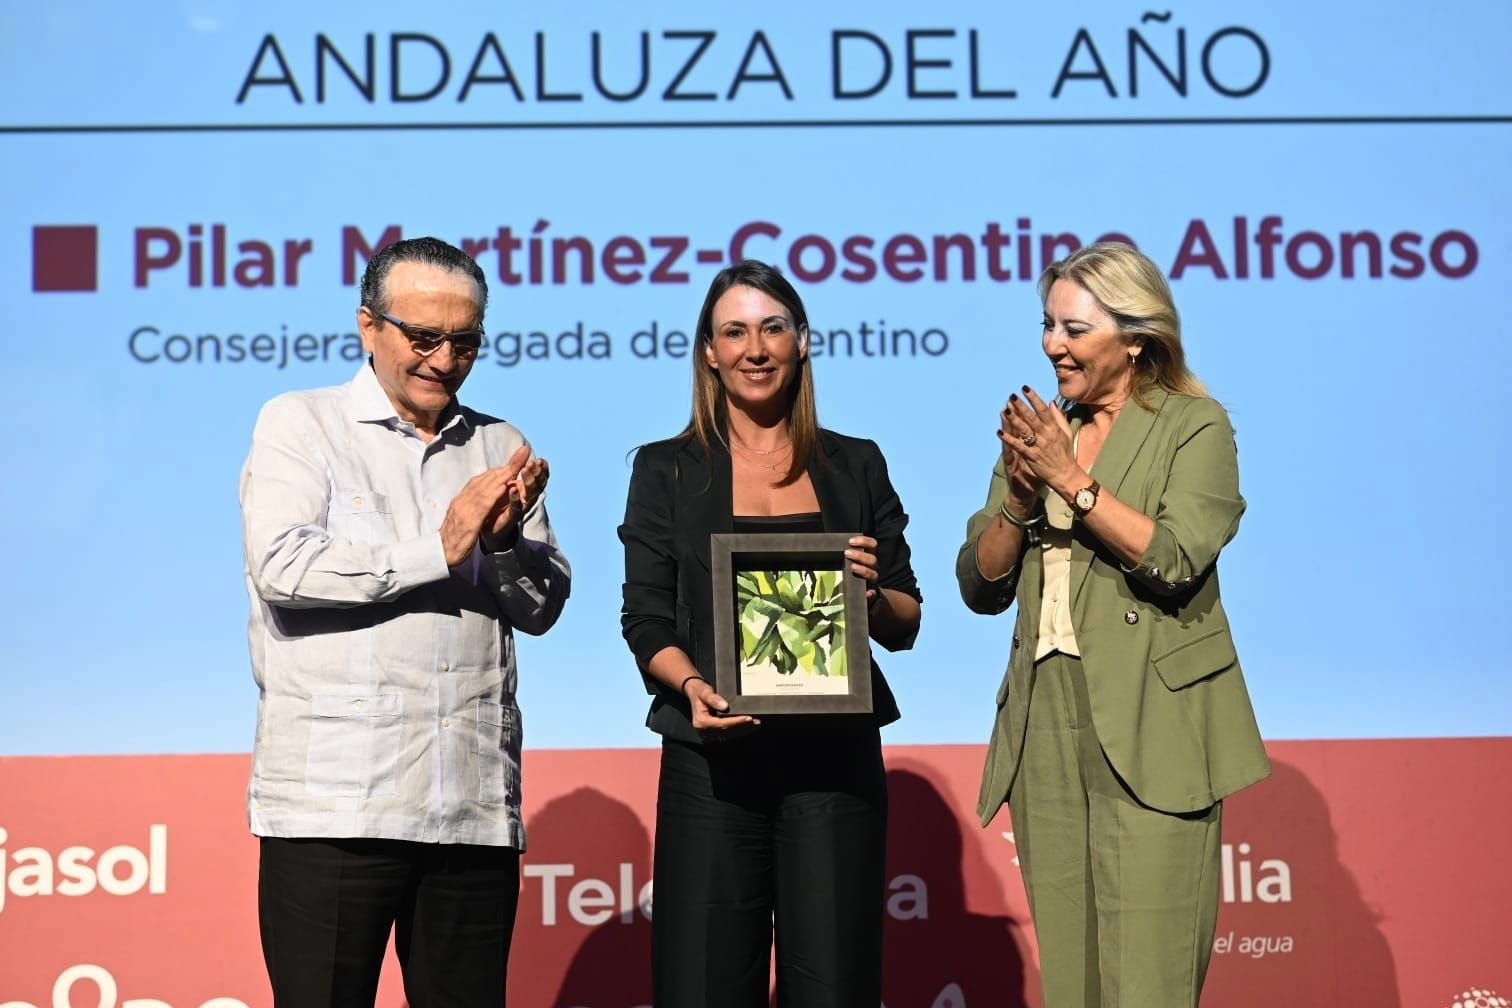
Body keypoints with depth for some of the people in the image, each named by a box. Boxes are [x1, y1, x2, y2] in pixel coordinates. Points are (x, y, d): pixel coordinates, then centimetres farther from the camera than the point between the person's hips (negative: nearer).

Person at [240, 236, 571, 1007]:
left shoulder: (500, 448, 16)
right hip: (334, 803, -4)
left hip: (475, 807, 4)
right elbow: (282, 566, -11)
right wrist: (437, 550, -10)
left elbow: (543, 605, 12)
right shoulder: (299, 424, 5)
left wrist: (504, 540, -8)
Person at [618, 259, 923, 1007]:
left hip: (835, 754, 1)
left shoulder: (857, 465, 12)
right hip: (712, 758, -1)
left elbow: (905, 625, 13)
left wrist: (874, 594, -8)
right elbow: (645, 620, 3)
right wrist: (692, 686, -16)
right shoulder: (667, 470, 9)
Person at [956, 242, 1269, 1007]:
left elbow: (1176, 558, -14)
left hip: (1148, 735, -5)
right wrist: (1020, 494, -5)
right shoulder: (1039, 432, 16)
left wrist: (1070, 479, -13)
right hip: (1046, 735, 5)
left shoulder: (1195, 427, 1)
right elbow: (981, 585, 12)